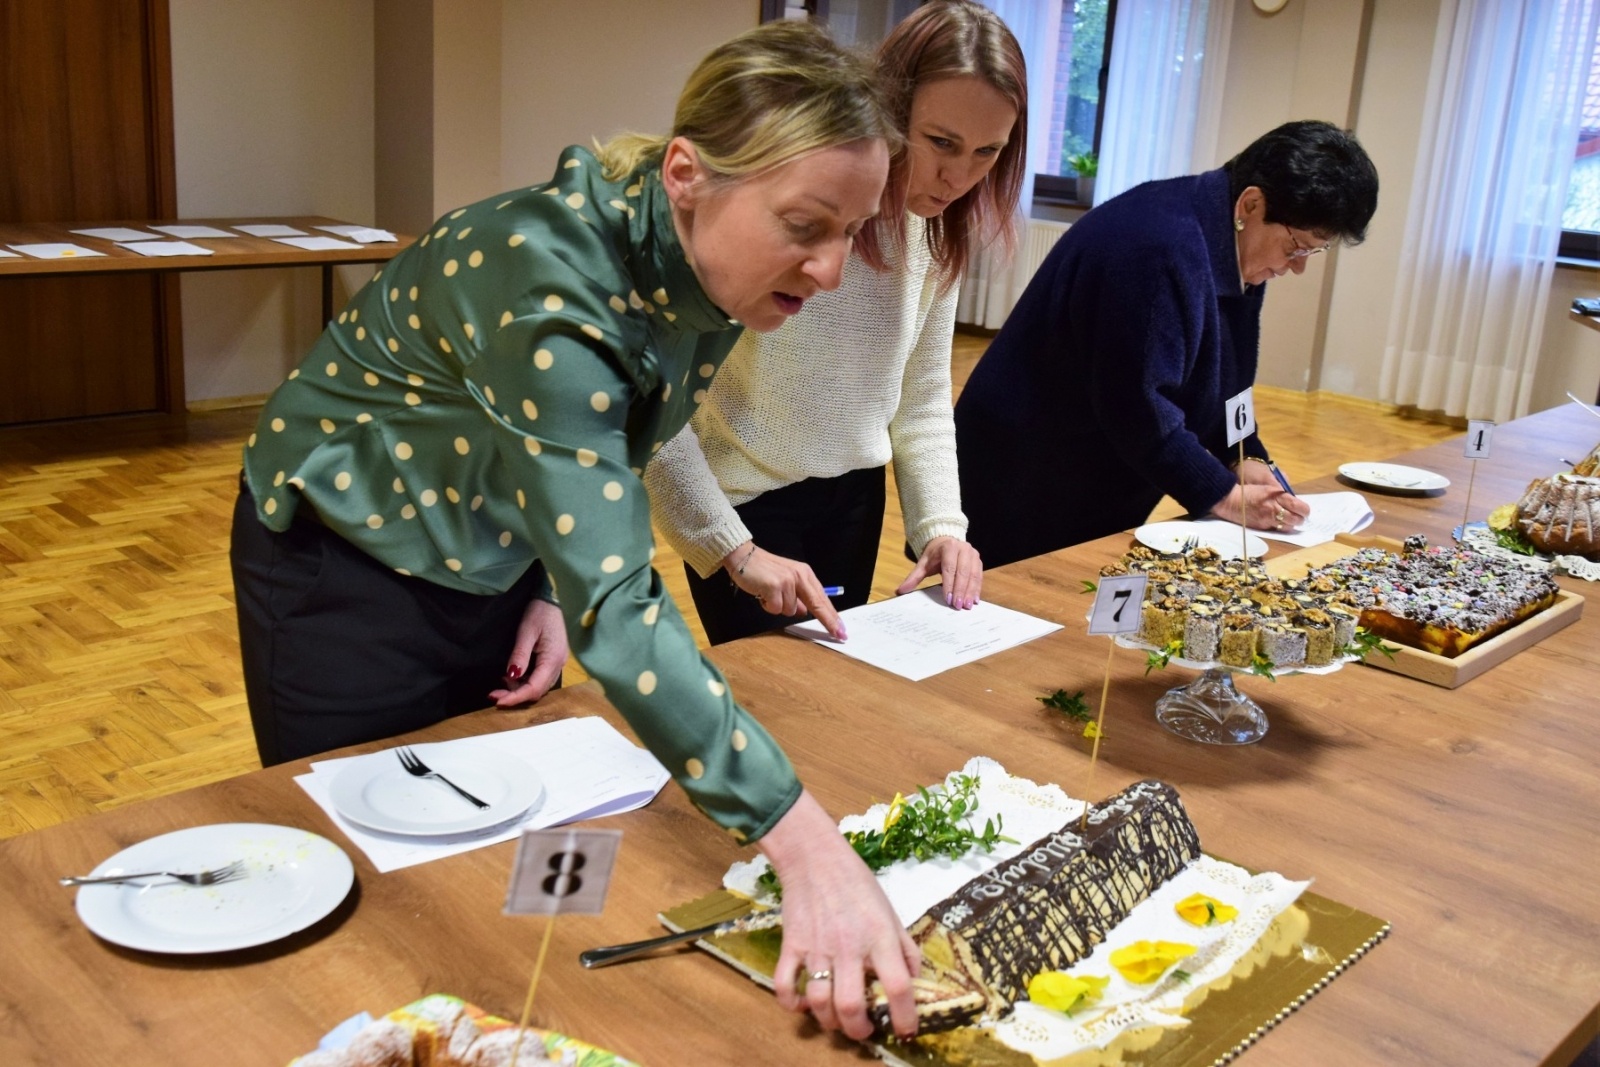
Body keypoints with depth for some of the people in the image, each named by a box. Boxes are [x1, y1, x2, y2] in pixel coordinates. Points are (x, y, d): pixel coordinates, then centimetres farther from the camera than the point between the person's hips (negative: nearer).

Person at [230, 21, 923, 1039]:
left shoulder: (709, 271, -14)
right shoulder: (554, 283, -38)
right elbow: (616, 609, -46)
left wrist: (559, 584, -8)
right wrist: (807, 846, -51)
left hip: (493, 564, 6)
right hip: (349, 566, -6)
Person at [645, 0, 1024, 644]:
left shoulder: (938, 235, -2)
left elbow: (923, 402, 6)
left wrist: (941, 526, -8)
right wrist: (737, 552, -27)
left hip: (855, 498, 7)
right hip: (750, 504, -6)